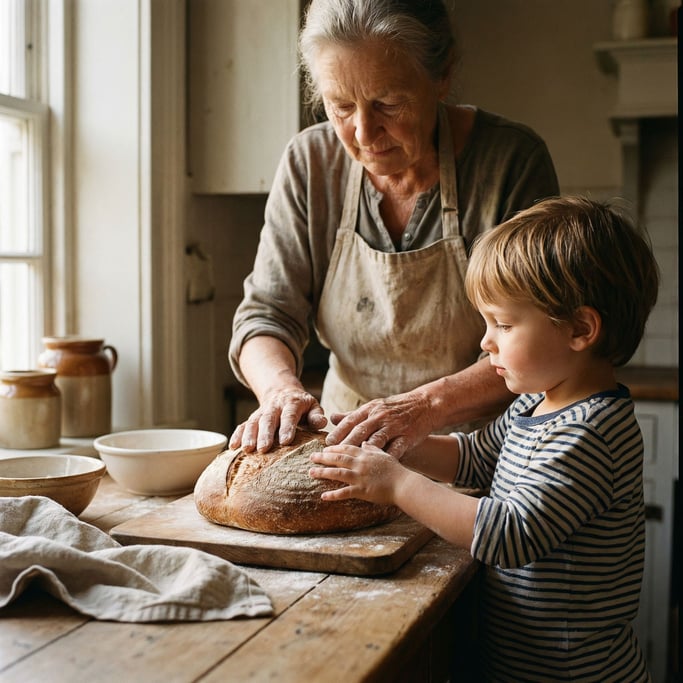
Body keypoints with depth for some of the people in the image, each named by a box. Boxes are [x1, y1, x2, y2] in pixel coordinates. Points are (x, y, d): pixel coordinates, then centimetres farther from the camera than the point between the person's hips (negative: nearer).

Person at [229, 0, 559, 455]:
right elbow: (266, 314, -1)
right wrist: (281, 387, -23)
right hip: (348, 453, 3)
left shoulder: (513, 160, -13)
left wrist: (428, 405, -29)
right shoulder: (311, 162, -4)